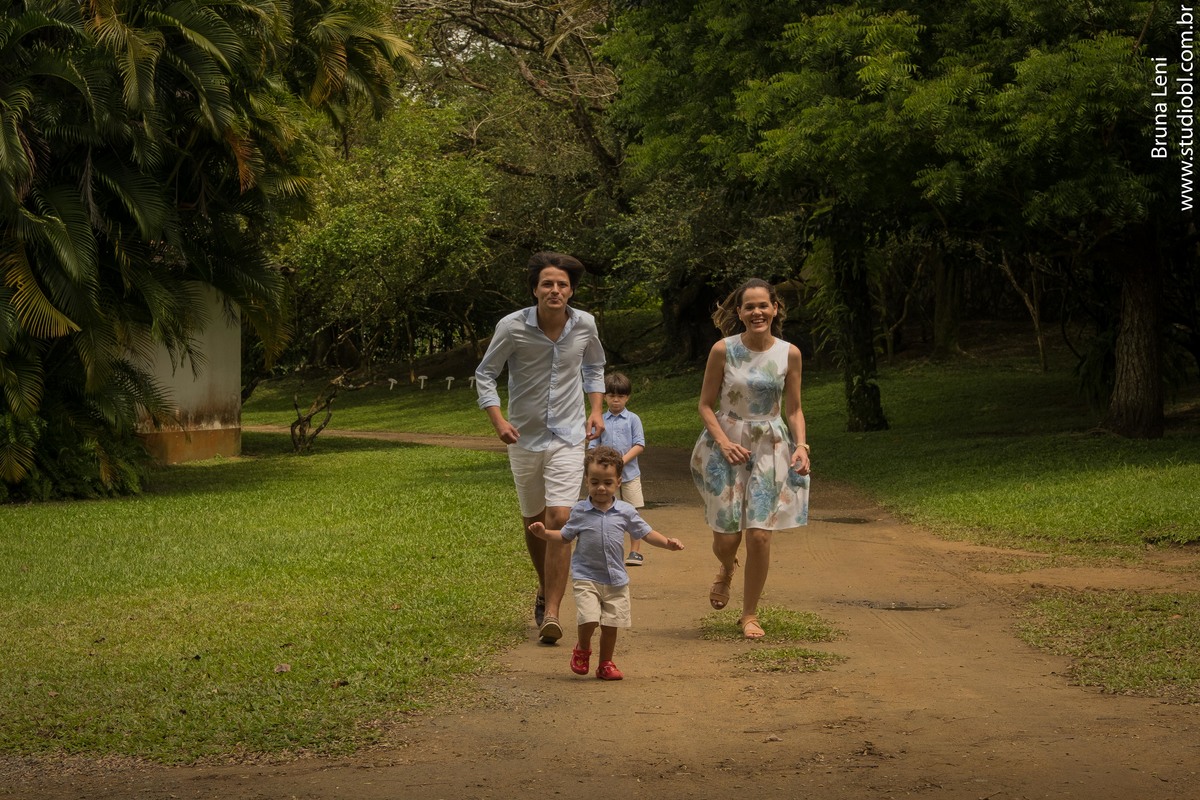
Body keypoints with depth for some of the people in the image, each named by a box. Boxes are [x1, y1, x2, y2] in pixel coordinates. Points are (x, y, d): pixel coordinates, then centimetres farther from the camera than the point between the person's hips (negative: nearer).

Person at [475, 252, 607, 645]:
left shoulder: (585, 325, -4)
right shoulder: (512, 327, -12)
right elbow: (485, 374, -1)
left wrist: (596, 409, 6)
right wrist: (498, 420, -14)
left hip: (568, 436, 0)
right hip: (524, 437, 0)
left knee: (559, 520, -14)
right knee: (533, 521, 14)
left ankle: (551, 614, -13)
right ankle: (545, 590, 41)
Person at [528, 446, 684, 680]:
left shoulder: (625, 512, 1)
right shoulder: (580, 511, -2)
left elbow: (646, 533, 8)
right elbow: (565, 537, 10)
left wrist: (667, 543, -6)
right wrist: (544, 533, -6)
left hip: (616, 579, 2)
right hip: (586, 576, -2)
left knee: (611, 624, 5)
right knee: (589, 618, -18)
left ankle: (605, 664, 24)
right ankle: (582, 649, 13)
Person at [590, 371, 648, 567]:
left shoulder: (633, 419, 1)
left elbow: (639, 445, -5)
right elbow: (593, 447, 7)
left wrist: (623, 460, -17)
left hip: (629, 473, -2)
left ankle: (635, 551, 6)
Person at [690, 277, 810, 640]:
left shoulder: (789, 353, -2)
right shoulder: (723, 350, -6)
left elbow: (794, 410, 5)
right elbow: (706, 405, -1)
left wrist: (800, 446, -11)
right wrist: (724, 442, -15)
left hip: (770, 447, 1)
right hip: (726, 445, -1)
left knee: (760, 535, -7)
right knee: (726, 536, -2)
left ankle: (750, 614, 12)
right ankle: (727, 569, 38)